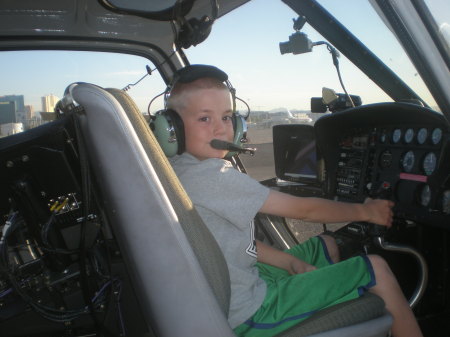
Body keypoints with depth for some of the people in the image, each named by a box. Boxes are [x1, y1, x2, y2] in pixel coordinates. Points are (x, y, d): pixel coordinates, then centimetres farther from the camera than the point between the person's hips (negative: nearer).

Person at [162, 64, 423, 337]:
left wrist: (293, 264, 0)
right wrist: (364, 211, -3)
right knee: (376, 269, -6)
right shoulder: (209, 176, -25)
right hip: (248, 315, -9)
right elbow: (302, 209, -17)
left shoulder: (181, 171, 4)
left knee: (327, 245, 24)